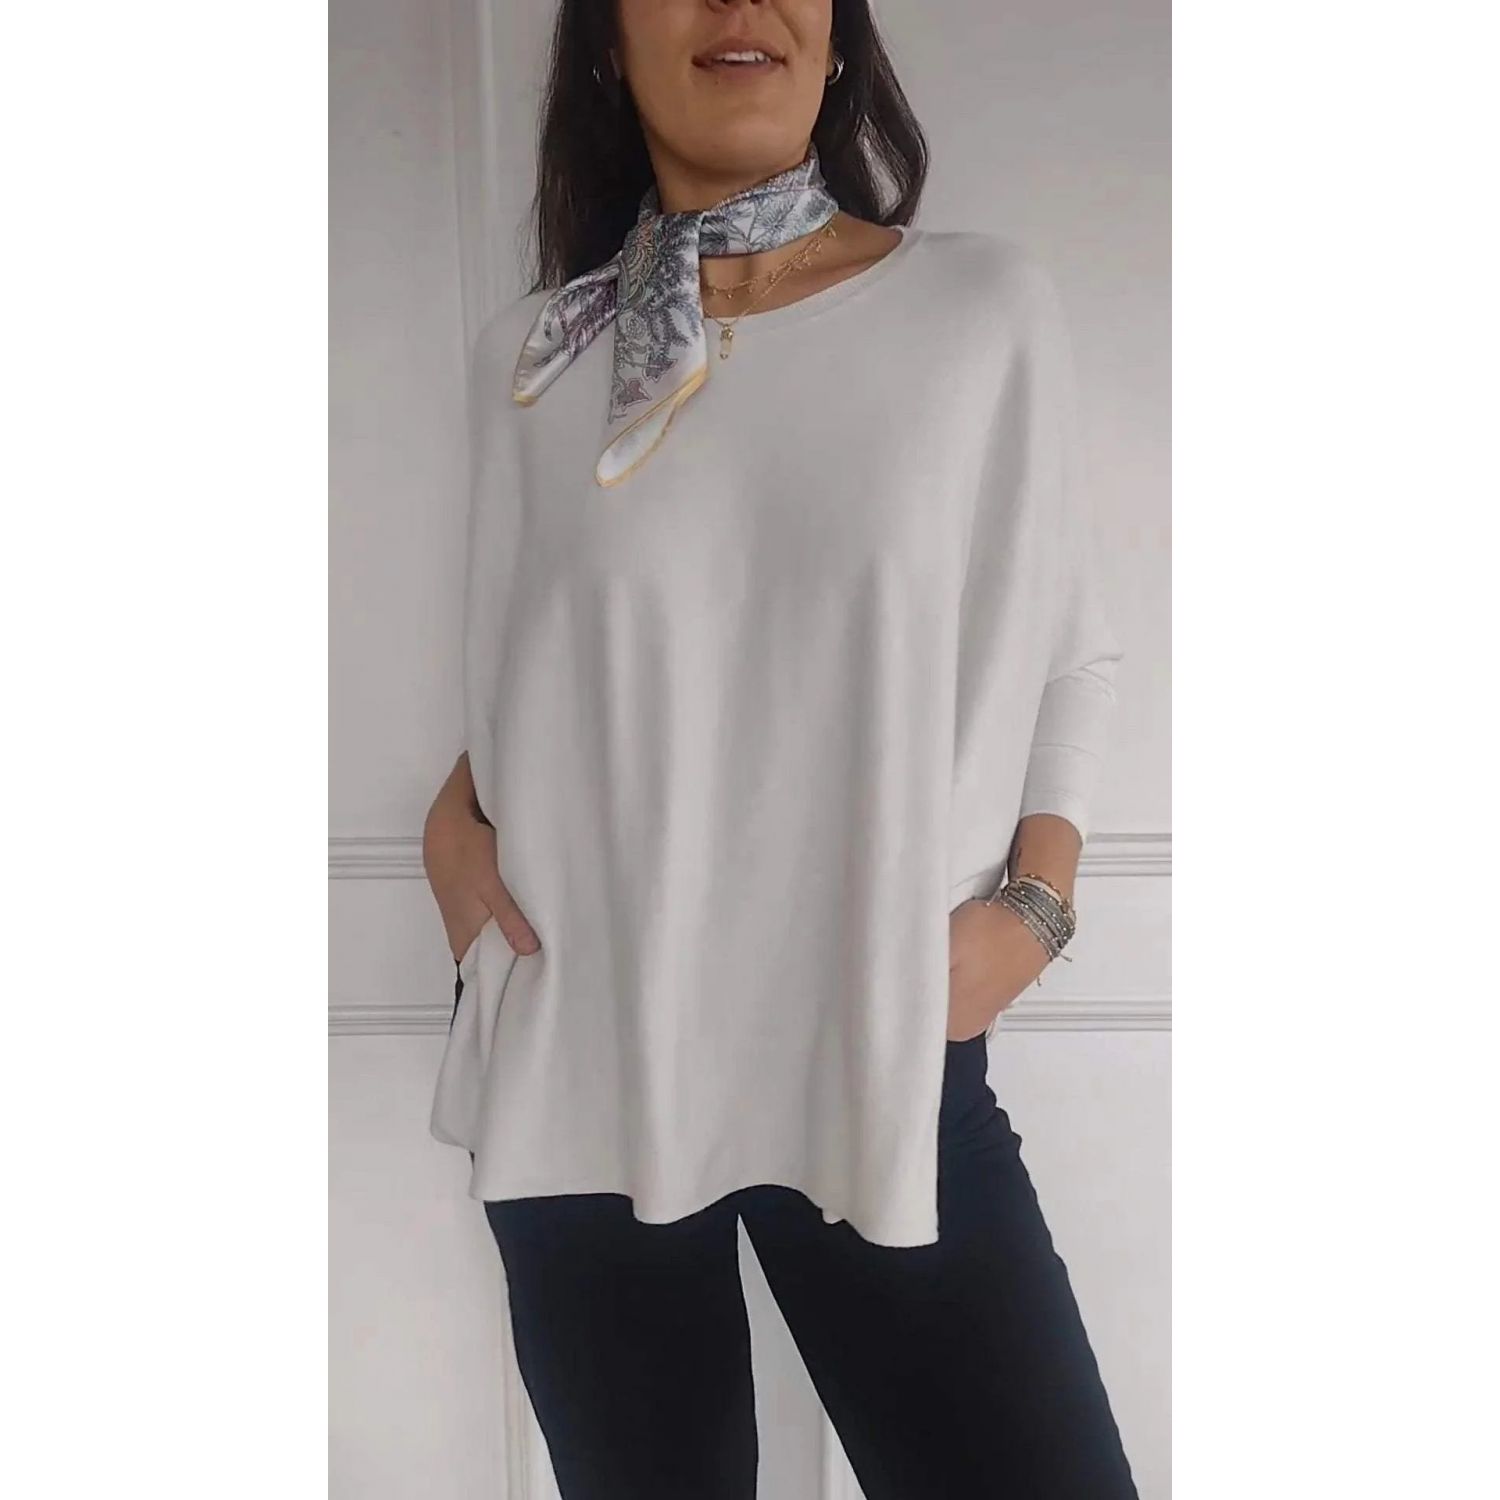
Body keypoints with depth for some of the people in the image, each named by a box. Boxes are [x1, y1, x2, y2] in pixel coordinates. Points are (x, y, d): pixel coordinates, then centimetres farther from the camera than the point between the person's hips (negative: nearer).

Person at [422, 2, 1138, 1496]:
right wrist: (452, 816, 1)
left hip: (887, 1060, -1)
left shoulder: (988, 308, -1)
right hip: (581, 1062, 2)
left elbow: (1073, 653, 5)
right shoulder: (526, 356, 4)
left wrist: (1035, 900, -7)